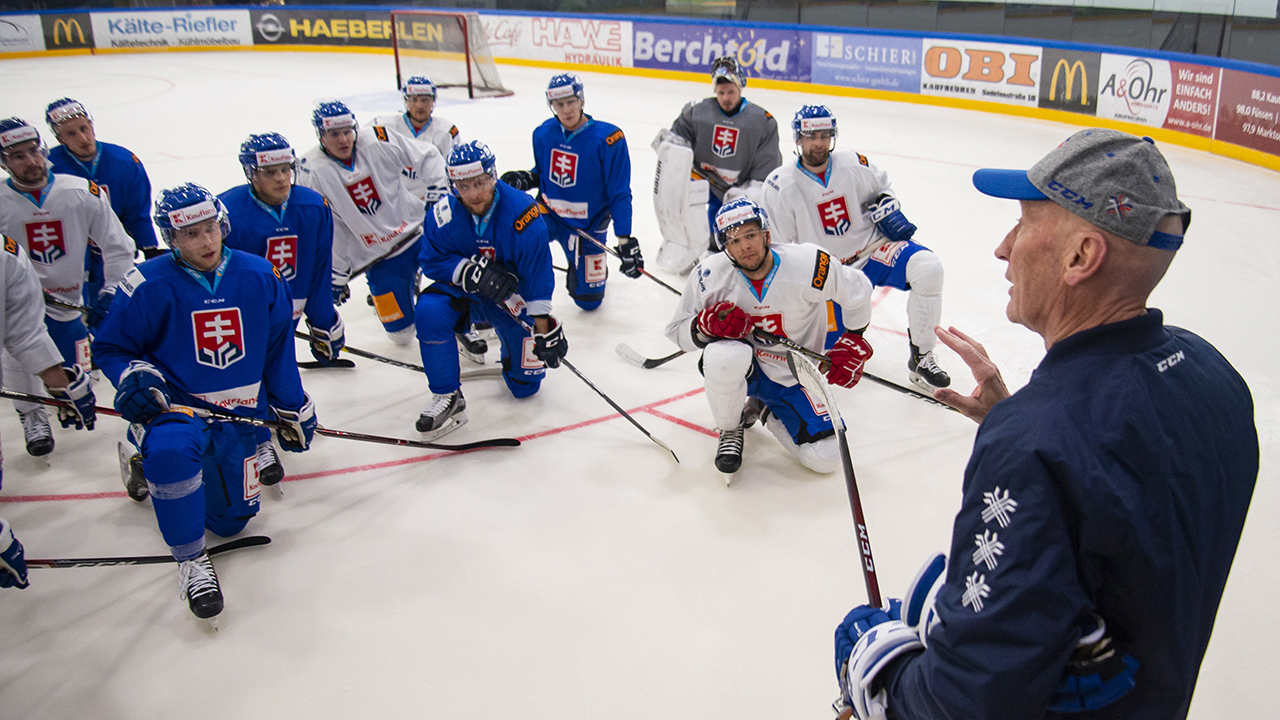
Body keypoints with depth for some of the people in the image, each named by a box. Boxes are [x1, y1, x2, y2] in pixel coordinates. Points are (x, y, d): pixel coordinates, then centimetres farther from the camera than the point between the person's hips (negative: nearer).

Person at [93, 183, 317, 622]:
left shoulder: (259, 277, -3)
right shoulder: (150, 285, -12)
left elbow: (278, 350, 8)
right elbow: (110, 348, 0)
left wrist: (291, 410, 11)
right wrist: (134, 376, -22)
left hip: (240, 414, 4)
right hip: (175, 405, -4)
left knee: (232, 519, 13)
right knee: (171, 450, -41)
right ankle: (190, 559, -18)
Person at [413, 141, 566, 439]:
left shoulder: (521, 211, -26)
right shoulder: (444, 214, -19)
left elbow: (538, 272, -20)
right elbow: (432, 261, -12)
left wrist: (543, 326, -18)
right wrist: (472, 272, -31)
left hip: (511, 292, -1)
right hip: (463, 290, 1)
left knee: (525, 384, 1)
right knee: (429, 310, -32)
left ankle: (508, 334, 36)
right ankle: (447, 398, -17)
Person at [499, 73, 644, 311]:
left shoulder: (608, 139, -17)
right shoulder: (543, 134, -5)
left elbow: (619, 195, -14)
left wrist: (625, 241, -18)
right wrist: (523, 179, -9)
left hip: (588, 226, -2)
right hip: (548, 213, 3)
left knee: (589, 300, 5)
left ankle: (592, 268, 39)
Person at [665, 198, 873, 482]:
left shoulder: (807, 264, -22)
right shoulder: (711, 273, -18)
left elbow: (857, 291, -5)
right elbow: (677, 331, -8)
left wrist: (851, 344, 0)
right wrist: (708, 323, -28)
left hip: (794, 377, 1)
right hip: (745, 368, -1)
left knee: (825, 459, -11)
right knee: (725, 356, -39)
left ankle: (765, 411, 18)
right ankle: (730, 431, -6)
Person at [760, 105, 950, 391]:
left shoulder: (853, 164, -5)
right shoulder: (781, 186, -11)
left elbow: (880, 185, 18)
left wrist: (887, 208, -3)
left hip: (873, 249, 1)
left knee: (928, 267, -27)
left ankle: (921, 359, -14)